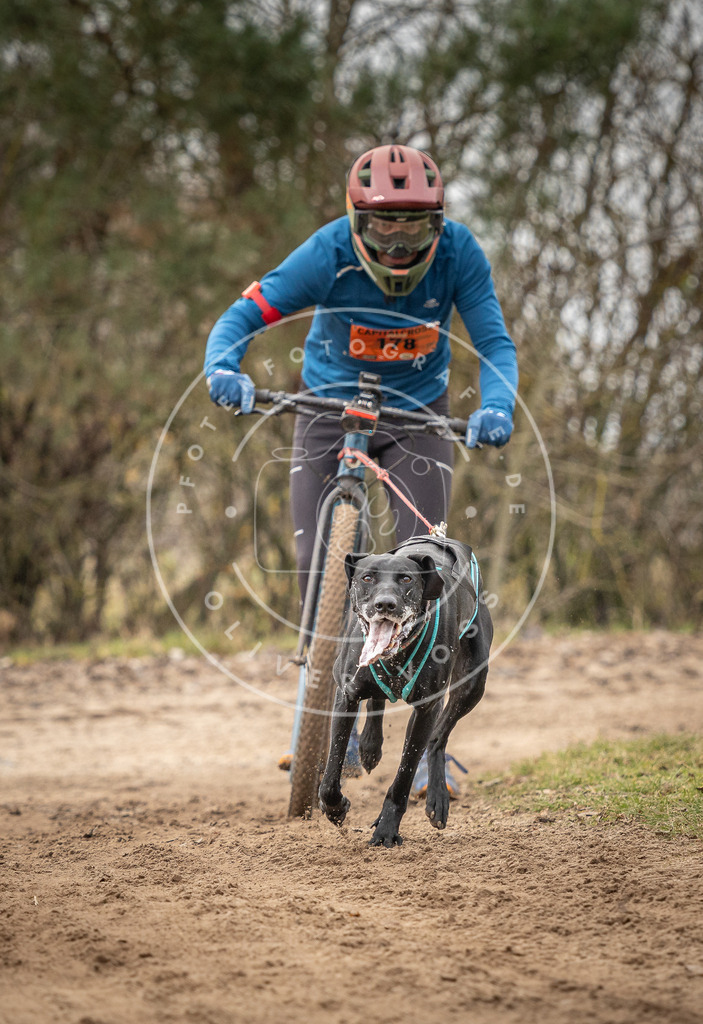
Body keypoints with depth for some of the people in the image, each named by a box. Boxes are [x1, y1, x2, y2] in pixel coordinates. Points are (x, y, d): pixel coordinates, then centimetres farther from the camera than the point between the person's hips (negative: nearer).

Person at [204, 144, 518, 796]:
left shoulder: (457, 252, -22)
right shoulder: (329, 254, -26)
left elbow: (494, 342, -22)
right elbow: (247, 314, -27)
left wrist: (496, 406, -42)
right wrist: (223, 367, -48)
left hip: (416, 417, 0)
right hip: (329, 412, 0)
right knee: (316, 565, -9)